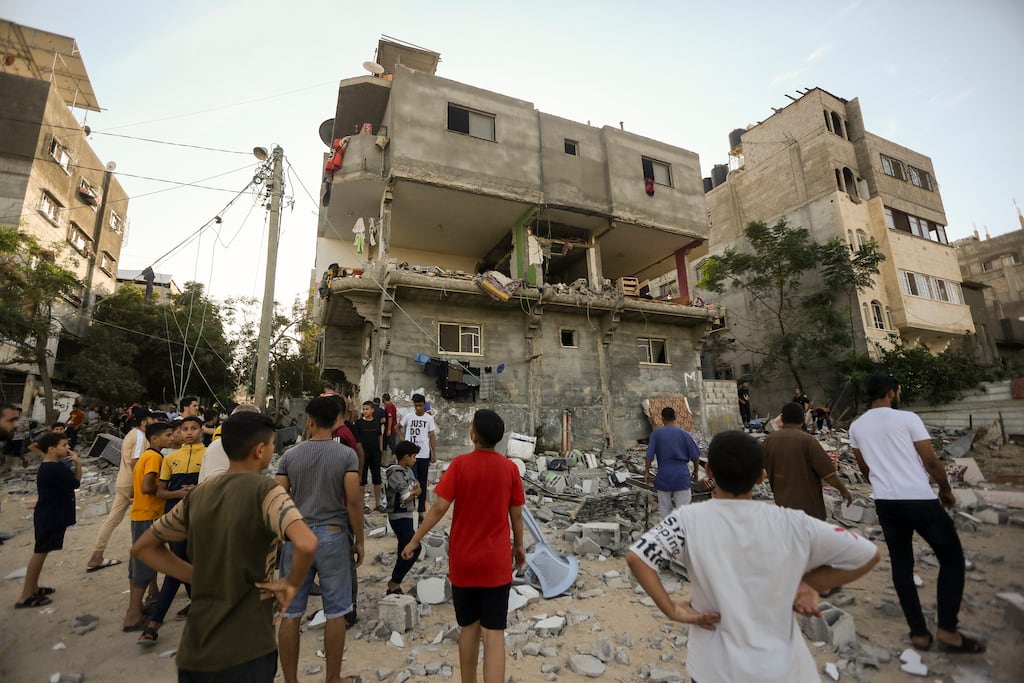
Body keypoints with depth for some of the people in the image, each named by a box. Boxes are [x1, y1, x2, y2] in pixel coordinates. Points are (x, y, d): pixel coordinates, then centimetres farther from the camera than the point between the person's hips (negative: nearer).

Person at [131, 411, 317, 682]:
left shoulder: (198, 495, 1)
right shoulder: (265, 491, -18)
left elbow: (142, 548, 14)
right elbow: (306, 544, -35)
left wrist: (199, 577, 7)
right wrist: (291, 583, -15)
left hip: (194, 650, 6)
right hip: (246, 651, -6)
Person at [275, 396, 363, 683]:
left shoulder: (290, 456, -1)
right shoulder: (347, 455, -8)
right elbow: (353, 501, -11)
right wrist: (359, 541, -1)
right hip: (333, 536, -2)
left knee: (291, 613, 15)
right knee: (335, 613, 11)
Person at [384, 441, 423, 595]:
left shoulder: (408, 471, 10)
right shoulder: (395, 473, -19)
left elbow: (418, 490, 7)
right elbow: (407, 496, -22)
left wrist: (412, 491, -13)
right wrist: (414, 491, -4)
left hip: (407, 516, 10)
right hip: (399, 517, -9)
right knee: (414, 549, -13)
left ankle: (395, 583, 26)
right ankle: (394, 583, -1)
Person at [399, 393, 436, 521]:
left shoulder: (429, 418, -1)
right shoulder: (408, 416, -1)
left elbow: (431, 436, 3)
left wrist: (433, 452, -1)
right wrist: (403, 440, 1)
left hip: (424, 454, 1)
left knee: (422, 483, 10)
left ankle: (421, 511, 22)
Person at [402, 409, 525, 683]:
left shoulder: (460, 464, -13)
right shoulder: (510, 467, -8)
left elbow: (439, 508, -13)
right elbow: (516, 514, -1)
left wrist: (414, 541, 0)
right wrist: (519, 546, 15)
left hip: (463, 561, 1)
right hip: (496, 562, 0)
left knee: (469, 627, 20)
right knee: (494, 633, 5)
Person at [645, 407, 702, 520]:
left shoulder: (656, 433, -4)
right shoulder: (684, 433, -1)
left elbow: (649, 455, -7)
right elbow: (695, 456, 1)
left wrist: (646, 472, 3)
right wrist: (695, 472, 15)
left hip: (663, 477, 0)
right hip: (682, 476, 0)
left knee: (665, 508, 14)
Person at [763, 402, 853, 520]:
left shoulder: (769, 440, -1)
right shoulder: (807, 440, -16)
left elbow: (765, 470, 10)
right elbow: (827, 471, -13)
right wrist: (843, 490, 3)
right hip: (808, 504, -4)